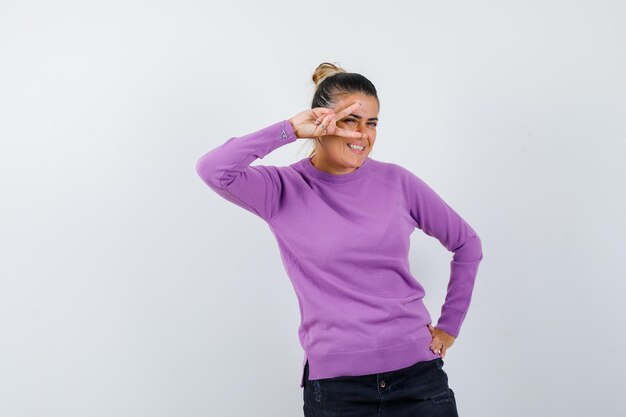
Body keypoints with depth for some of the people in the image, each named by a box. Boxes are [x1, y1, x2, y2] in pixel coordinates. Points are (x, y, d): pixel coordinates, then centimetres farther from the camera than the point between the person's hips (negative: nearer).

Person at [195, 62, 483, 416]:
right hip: (335, 384, -1)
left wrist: (449, 326, 10)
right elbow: (213, 170, -22)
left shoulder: (397, 182, 2)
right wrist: (290, 130, -17)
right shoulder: (285, 189, -4)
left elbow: (467, 244, 12)